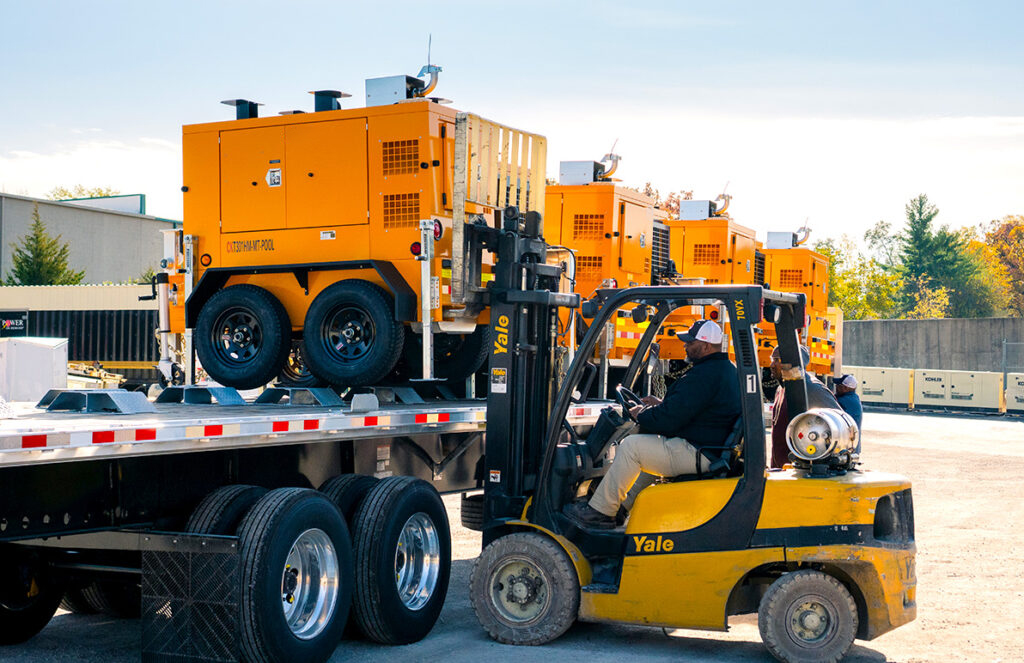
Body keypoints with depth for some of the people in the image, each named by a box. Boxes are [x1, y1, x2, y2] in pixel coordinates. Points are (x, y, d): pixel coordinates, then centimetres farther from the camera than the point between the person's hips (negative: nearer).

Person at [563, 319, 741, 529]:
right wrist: (661, 404, 15)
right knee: (647, 443, 24)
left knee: (631, 446, -10)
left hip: (697, 454, -11)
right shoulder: (727, 369, 15)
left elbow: (669, 420, -22)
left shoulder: (704, 376, -21)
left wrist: (640, 415, -4)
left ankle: (599, 511, -5)